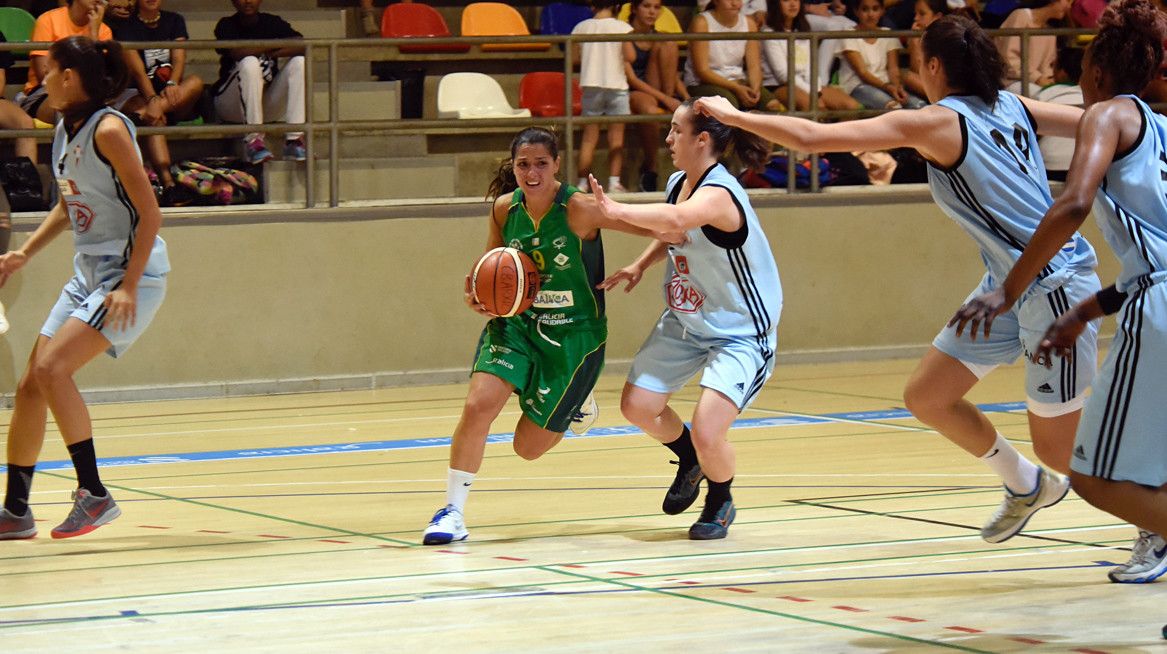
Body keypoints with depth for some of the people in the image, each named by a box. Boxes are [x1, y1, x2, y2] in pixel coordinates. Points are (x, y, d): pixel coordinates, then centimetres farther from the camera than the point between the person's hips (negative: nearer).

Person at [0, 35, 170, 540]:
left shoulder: (108, 130, -17)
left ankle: (94, 494, -16)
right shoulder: (64, 130, 9)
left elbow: (150, 213, -19)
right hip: (88, 271, 9)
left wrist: (128, 287, -24)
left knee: (52, 368, -22)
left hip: (133, 272, -9)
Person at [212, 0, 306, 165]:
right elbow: (237, 52, -24)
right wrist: (275, 45, -13)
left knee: (299, 62, -16)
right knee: (250, 63, -30)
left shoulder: (272, 23, 6)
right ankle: (253, 140, -33)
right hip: (231, 106, -4)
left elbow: (302, 45, -10)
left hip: (267, 105, 4)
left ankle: (294, 140, -27)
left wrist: (272, 53, -21)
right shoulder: (227, 25, -3)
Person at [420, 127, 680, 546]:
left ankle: (577, 404, 38)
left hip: (574, 334, -3)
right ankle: (454, 510, -4)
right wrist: (476, 295, -7)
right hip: (516, 323, 3)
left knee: (529, 447, 5)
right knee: (478, 406, -20)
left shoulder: (579, 209, -19)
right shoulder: (504, 209, -4)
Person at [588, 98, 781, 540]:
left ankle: (720, 503, 15)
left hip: (741, 334, -9)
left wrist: (615, 210, -48)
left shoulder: (717, 194, -29)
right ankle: (689, 462, 37)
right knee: (637, 405, 6)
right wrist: (641, 265, 5)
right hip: (685, 322, 9)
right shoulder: (678, 183, -2)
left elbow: (676, 220, -53)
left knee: (707, 434, -18)